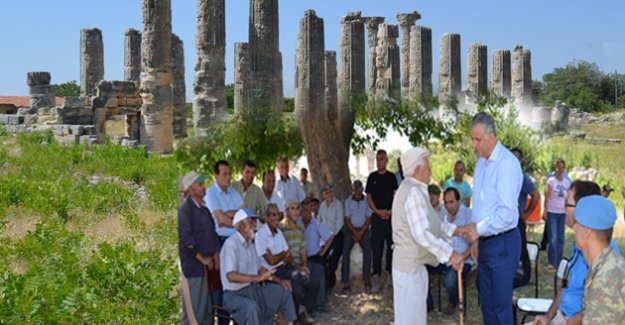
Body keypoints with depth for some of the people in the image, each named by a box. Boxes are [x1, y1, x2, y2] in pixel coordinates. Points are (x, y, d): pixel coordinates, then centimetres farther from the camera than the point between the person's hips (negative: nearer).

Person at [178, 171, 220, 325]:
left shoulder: (204, 209, 15)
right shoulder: (185, 209, -10)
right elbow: (185, 239, -18)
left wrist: (216, 253, 5)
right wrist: (201, 258, -15)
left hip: (208, 266, 8)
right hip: (193, 267, -8)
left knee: (208, 307, 14)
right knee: (193, 308, -4)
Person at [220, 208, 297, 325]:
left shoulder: (250, 243, 12)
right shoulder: (231, 244, -18)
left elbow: (259, 268, 20)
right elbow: (230, 276, -29)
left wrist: (279, 280, 11)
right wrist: (257, 278, -36)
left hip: (253, 288, 9)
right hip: (235, 293, -9)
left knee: (284, 291, 6)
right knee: (251, 306, -37)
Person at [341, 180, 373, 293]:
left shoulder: (367, 201, -4)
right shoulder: (348, 201, 0)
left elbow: (368, 218, -2)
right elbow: (347, 219, 0)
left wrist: (361, 232, -11)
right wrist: (355, 232, -11)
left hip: (364, 229, -1)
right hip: (350, 229, 1)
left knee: (367, 252, -19)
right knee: (345, 253, -15)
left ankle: (366, 279, -5)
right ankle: (345, 282, -13)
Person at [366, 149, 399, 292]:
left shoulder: (392, 177, 6)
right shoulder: (372, 177, 6)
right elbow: (368, 197, 5)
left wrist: (390, 211, -11)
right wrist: (378, 211, -8)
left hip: (391, 216, 1)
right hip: (377, 216, -1)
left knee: (391, 245, 6)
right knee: (376, 247, -4)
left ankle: (391, 272, 19)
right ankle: (376, 278, -4)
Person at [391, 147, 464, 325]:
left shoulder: (410, 189, 14)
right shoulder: (414, 192, -20)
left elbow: (430, 223, 17)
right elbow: (422, 234, -27)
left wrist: (455, 230, 7)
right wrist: (451, 254, -23)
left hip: (411, 263, 10)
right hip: (410, 265, -10)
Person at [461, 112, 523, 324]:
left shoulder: (507, 164, -18)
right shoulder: (481, 162, 11)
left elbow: (507, 213, -22)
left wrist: (479, 229, -13)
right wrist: (475, 236, 14)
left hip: (502, 243, -8)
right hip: (484, 243, 9)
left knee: (501, 307, -1)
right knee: (487, 305, 17)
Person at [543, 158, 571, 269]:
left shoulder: (567, 182, 7)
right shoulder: (551, 180, -4)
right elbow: (546, 197, -5)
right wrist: (545, 211, -9)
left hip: (563, 212, 4)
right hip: (552, 212, -4)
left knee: (561, 238, 7)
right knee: (553, 238, -6)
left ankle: (558, 260, 16)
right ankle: (552, 262, -1)